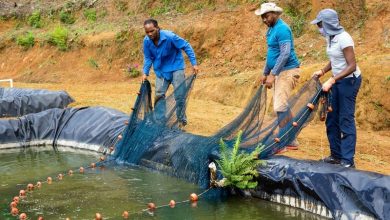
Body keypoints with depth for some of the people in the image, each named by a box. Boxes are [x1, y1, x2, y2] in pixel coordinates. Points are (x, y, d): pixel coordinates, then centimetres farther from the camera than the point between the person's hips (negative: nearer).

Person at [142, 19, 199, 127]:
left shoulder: (169, 36, -27)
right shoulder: (146, 41, -14)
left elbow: (187, 47, -17)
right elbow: (148, 58, 2)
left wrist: (194, 64, -18)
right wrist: (145, 73, -6)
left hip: (175, 67, -4)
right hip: (161, 70, 4)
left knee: (179, 95, -6)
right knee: (159, 95, 2)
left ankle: (182, 120, 8)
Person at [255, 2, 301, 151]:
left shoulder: (282, 29, -16)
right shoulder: (271, 30, 14)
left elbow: (285, 54, -24)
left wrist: (272, 74, -25)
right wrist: (265, 73, 25)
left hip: (287, 71, -10)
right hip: (278, 72, 10)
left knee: (280, 106, -13)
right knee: (281, 106, 11)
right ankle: (290, 141, 18)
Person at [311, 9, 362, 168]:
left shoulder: (343, 39, -22)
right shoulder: (330, 38, 5)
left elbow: (352, 66, -25)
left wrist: (331, 81, -29)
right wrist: (322, 71, 2)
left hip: (349, 81, -9)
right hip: (338, 81, 9)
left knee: (346, 120, -7)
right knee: (332, 119, 12)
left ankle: (348, 162, -1)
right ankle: (336, 155, 22)